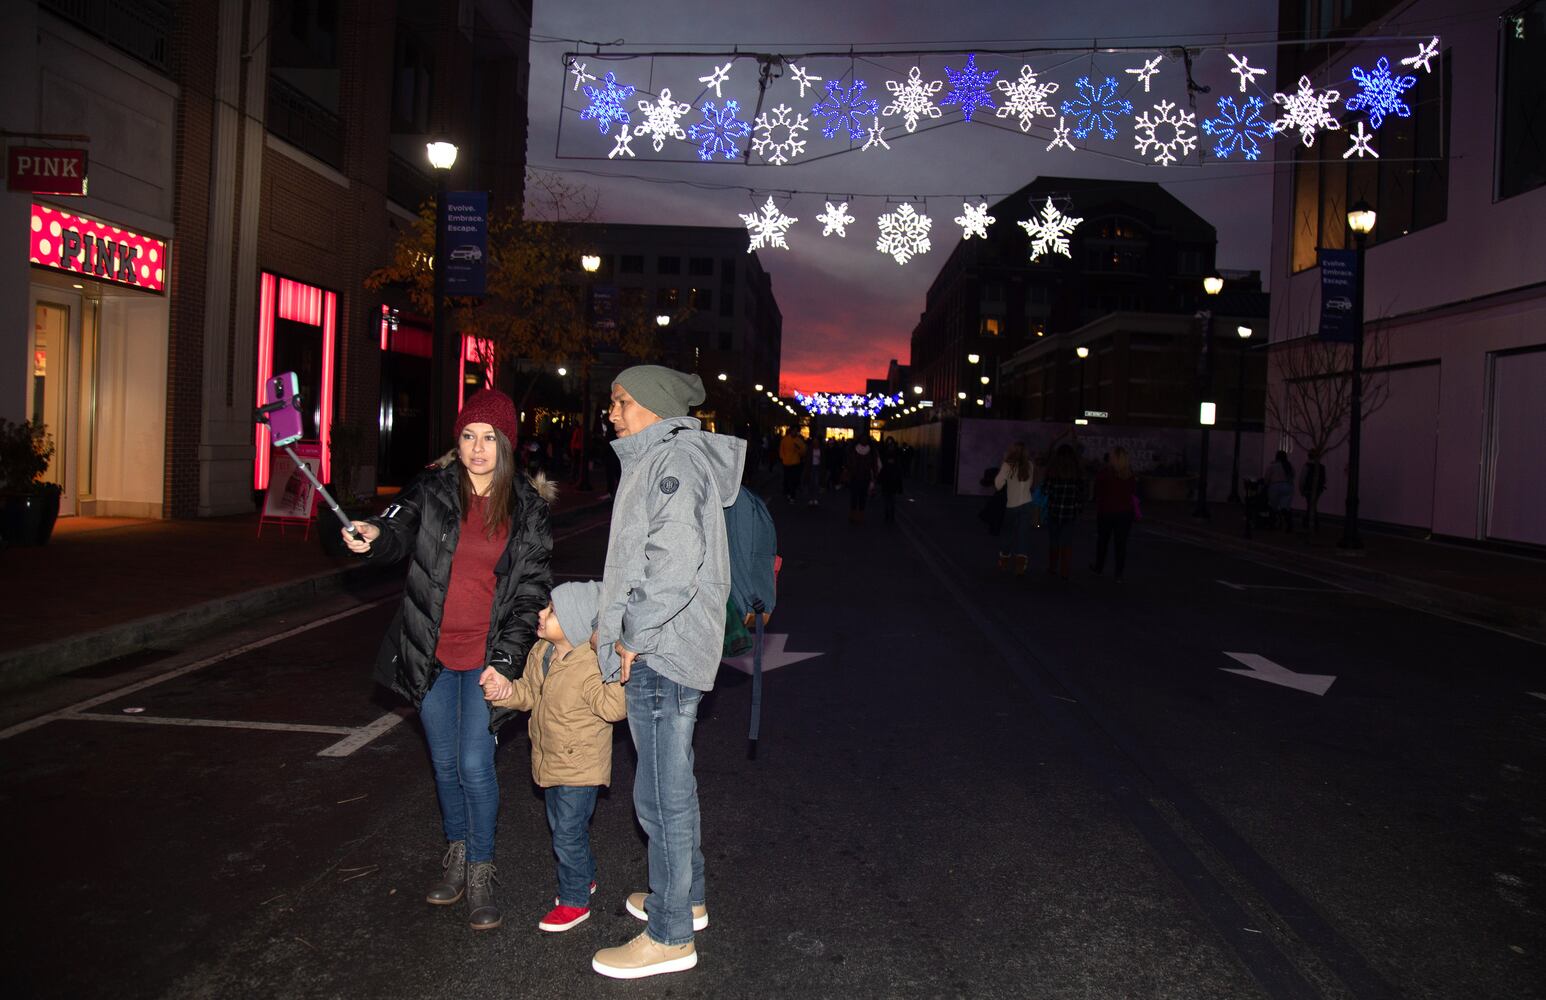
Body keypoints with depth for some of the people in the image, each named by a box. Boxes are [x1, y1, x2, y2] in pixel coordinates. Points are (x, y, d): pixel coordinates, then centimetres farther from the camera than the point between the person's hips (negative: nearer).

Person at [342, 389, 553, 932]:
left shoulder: (528, 508, -3)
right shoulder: (432, 490, -1)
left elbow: (532, 591, -3)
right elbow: (399, 534, -14)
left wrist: (506, 661, -10)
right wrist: (374, 535, -39)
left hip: (487, 658, -2)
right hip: (431, 654, 2)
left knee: (475, 764, -6)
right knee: (444, 762, 14)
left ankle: (481, 872, 16)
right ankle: (456, 854, 37)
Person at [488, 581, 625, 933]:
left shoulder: (592, 666, -27)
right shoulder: (540, 653, -2)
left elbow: (613, 707, -32)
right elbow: (528, 694, 8)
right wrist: (505, 691, -11)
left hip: (579, 768, -9)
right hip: (551, 762, 9)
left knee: (568, 835, 1)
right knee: (563, 827, 24)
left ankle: (574, 901, 20)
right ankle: (584, 878, 45)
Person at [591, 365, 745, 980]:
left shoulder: (676, 457, -15)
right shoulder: (653, 461, 18)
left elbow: (673, 564, -25)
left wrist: (633, 636, -17)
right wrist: (613, 625, 14)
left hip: (661, 655, -11)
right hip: (655, 652, 11)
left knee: (662, 795, -2)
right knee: (672, 784, 21)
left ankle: (670, 938, 11)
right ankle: (686, 898, 36)